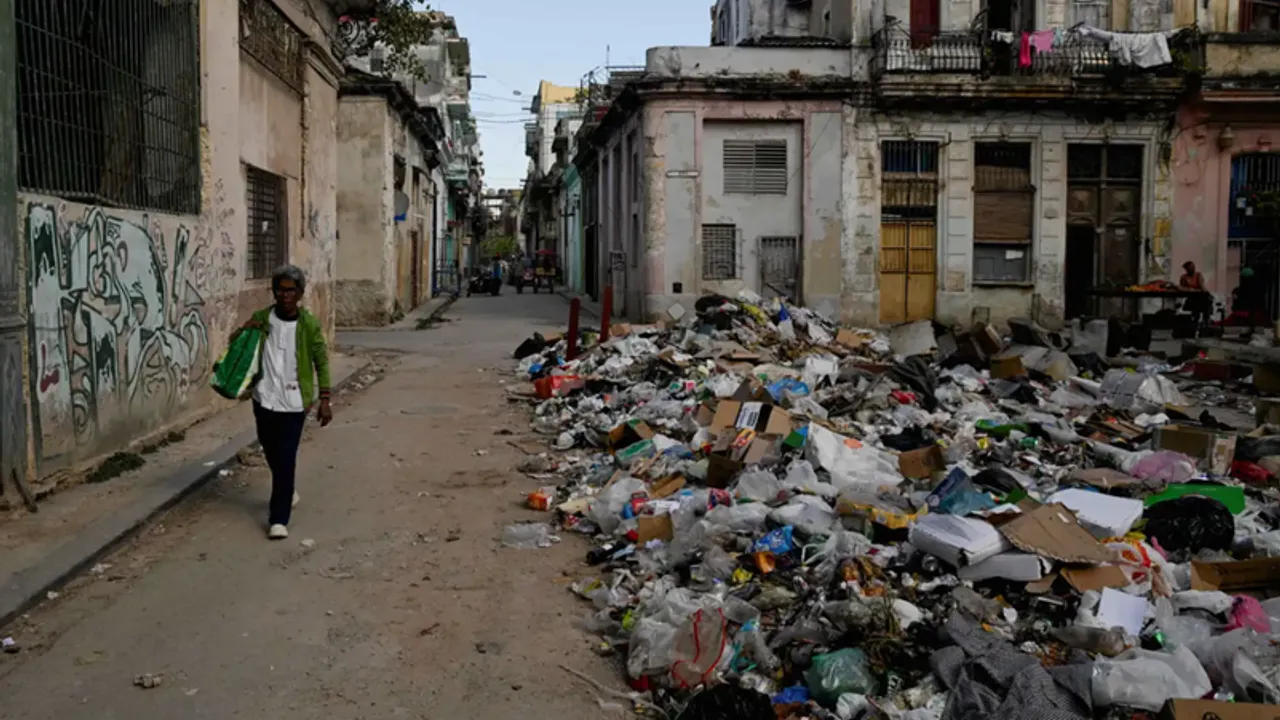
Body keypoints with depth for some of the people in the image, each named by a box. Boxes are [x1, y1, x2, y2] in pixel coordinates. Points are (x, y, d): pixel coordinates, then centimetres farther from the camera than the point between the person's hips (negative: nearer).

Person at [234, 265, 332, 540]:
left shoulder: (309, 324, -8)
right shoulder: (261, 318, 0)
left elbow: (321, 363, -4)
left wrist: (324, 399, -9)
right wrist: (245, 330, -10)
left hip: (294, 402, -4)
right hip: (264, 399, 4)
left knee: (286, 459, -5)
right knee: (272, 453, 19)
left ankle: (279, 519, 1)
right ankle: (287, 491, 46)